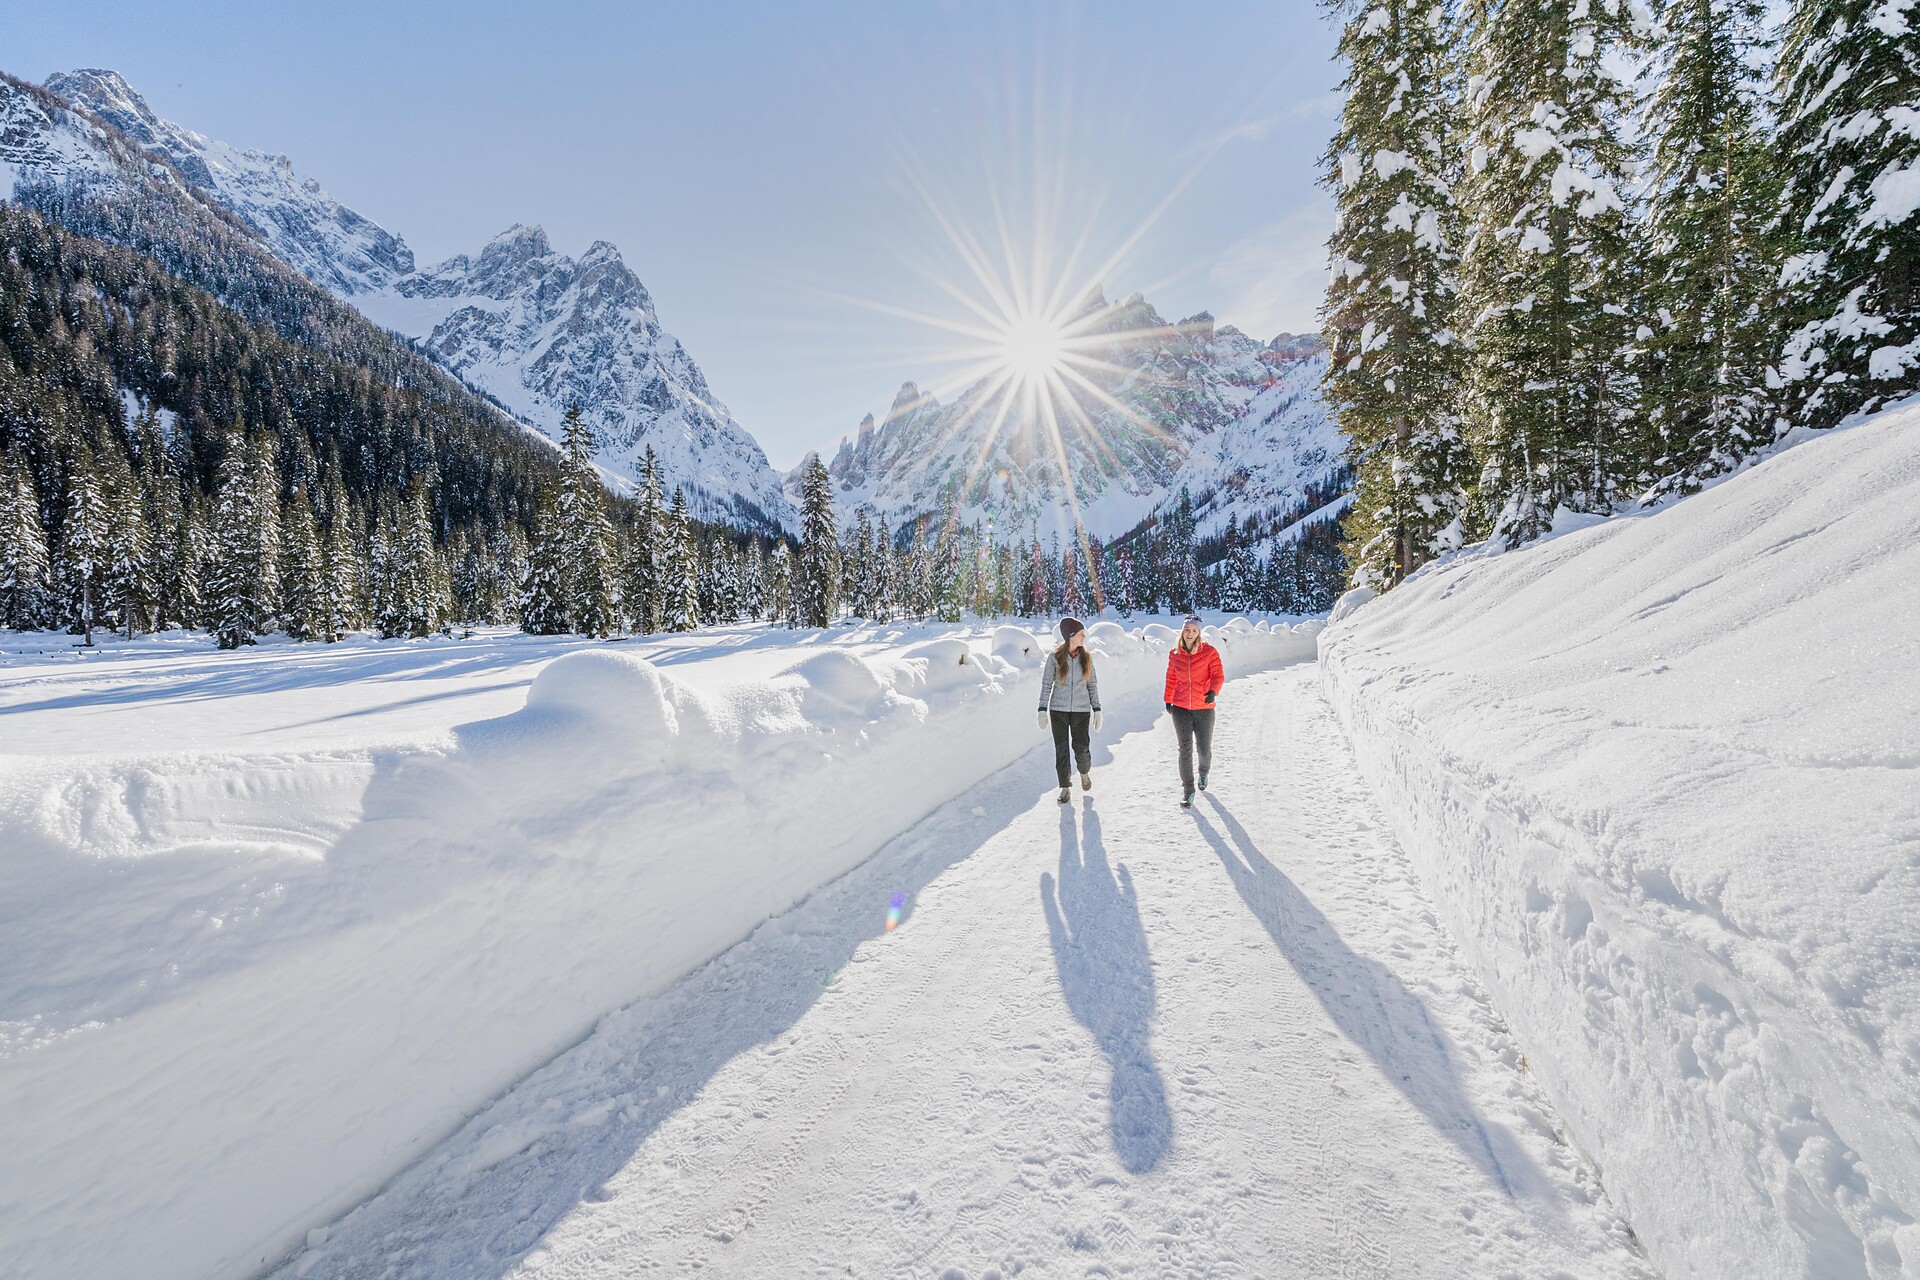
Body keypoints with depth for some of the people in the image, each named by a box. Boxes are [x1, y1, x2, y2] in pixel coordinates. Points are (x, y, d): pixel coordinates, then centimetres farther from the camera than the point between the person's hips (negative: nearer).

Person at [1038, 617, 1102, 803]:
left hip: (1081, 710, 1)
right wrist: (1042, 709, -5)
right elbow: (1046, 684, 0)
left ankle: (1085, 772, 32)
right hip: (1058, 710, -1)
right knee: (1061, 749, 4)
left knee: (1082, 748, 0)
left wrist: (1097, 709, 3)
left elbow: (1093, 684, 8)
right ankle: (1065, 787, 17)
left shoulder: (1086, 656, 3)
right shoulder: (1055, 657, -3)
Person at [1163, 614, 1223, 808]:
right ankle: (1187, 789, 10)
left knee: (1204, 749, 7)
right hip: (1181, 708, 1)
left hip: (1204, 708, -1)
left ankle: (1203, 772, 41)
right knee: (1185, 749, -2)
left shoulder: (1209, 652, -7)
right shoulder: (1174, 654, 2)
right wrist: (1168, 700, 17)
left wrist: (1213, 691, -29)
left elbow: (1218, 676, -10)